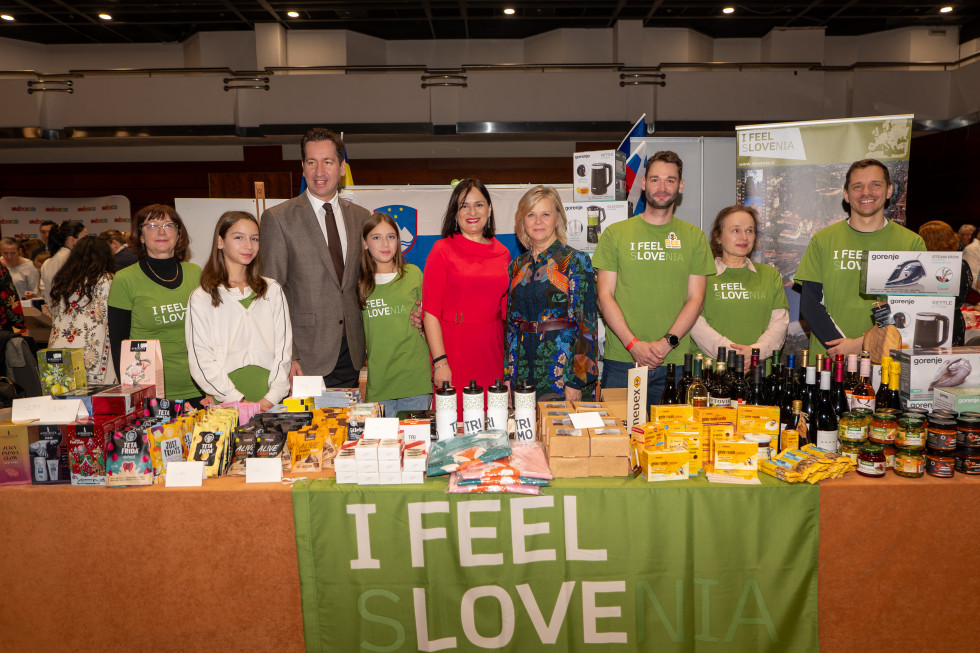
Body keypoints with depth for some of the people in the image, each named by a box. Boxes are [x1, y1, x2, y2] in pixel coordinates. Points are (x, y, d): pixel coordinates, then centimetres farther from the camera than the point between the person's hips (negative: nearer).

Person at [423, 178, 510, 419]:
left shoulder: (502, 253, 10)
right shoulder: (442, 250, -3)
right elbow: (430, 311, -7)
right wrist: (440, 361, -13)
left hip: (492, 352, 4)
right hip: (454, 352, -4)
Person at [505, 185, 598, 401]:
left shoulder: (576, 261, -5)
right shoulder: (516, 266, 10)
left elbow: (587, 322, -9)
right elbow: (510, 324, 13)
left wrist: (575, 382, -14)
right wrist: (508, 377, 7)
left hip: (563, 366, -4)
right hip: (523, 371, 4)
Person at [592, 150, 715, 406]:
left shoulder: (694, 237, 9)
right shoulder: (615, 234, 6)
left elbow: (695, 298, 4)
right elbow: (605, 296, 1)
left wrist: (667, 342, -10)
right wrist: (632, 343, -11)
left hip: (675, 362, 1)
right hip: (621, 359, 0)